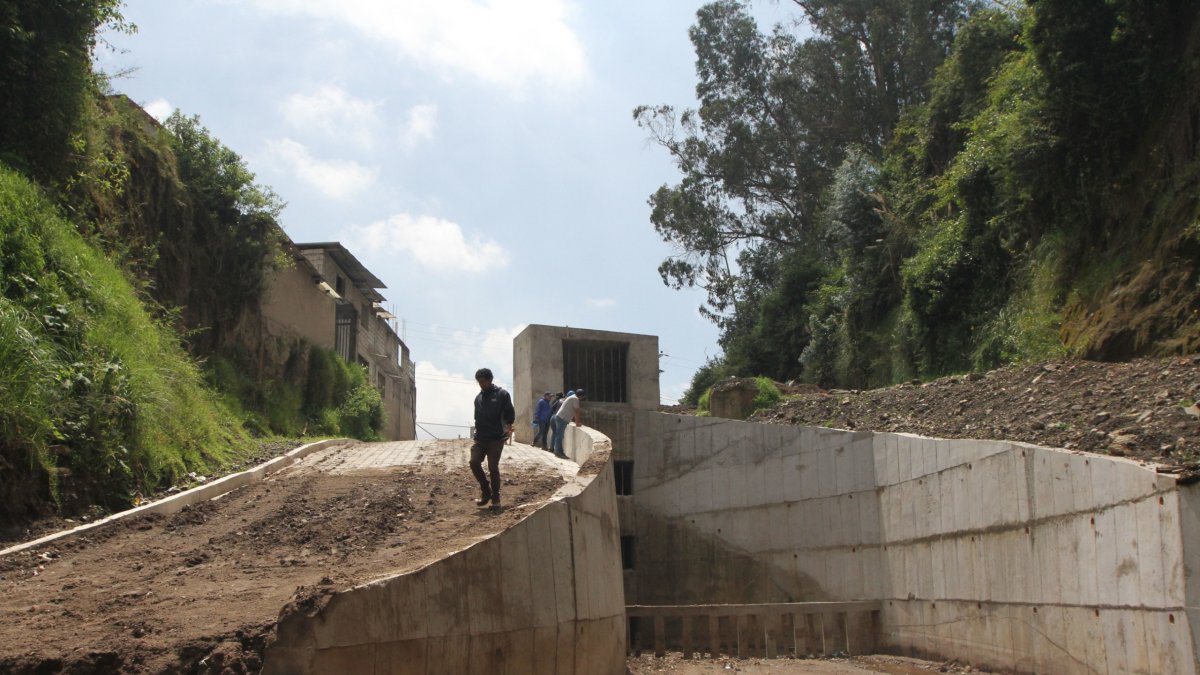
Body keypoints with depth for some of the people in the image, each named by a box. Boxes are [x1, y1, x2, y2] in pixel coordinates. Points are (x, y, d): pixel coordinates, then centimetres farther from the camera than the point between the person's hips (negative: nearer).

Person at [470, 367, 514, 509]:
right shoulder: (478, 398, 15)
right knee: (474, 462, -10)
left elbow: (510, 414, -2)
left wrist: (508, 427, -8)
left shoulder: (502, 394, -1)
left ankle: (495, 498, 6)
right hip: (480, 439, 5)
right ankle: (486, 491, 7)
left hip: (496, 439, -5)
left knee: (493, 467, -6)